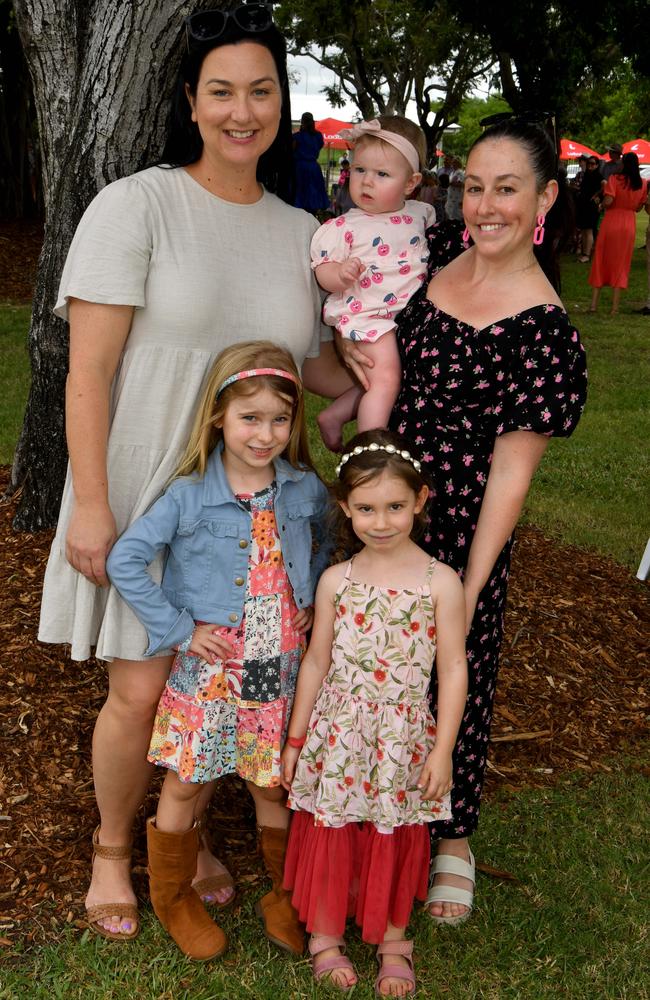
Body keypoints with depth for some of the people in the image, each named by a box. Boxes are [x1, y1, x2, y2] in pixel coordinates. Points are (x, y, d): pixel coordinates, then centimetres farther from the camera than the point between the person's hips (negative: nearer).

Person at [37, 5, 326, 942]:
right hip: (144, 496, -4)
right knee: (141, 692, 0)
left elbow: (314, 371, 18)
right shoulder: (135, 206, -8)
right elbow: (88, 369, -12)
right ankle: (111, 847, 27)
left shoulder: (302, 233, 7)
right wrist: (89, 505, -16)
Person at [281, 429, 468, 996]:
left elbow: (453, 669, -5)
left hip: (403, 741, -1)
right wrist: (296, 738, 7)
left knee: (395, 839, 13)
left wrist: (442, 751, -7)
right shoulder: (335, 581, -4)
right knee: (330, 835, 10)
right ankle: (325, 936, 31)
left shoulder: (441, 583, -9)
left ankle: (393, 943, 34)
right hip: (337, 735, 1)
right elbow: (317, 661, 4)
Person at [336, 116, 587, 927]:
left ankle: (452, 839, 33)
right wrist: (354, 349, -4)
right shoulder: (439, 250, 0)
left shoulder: (544, 333, -17)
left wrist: (467, 591, -16)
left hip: (460, 525, -5)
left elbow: (510, 473, -16)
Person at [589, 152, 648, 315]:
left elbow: (607, 202, -21)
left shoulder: (615, 179, -12)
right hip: (629, 224, 2)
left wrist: (604, 189, -1)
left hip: (610, 222, -2)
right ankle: (615, 307, 6)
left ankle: (594, 303, 9)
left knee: (601, 260, 10)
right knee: (620, 264, 9)